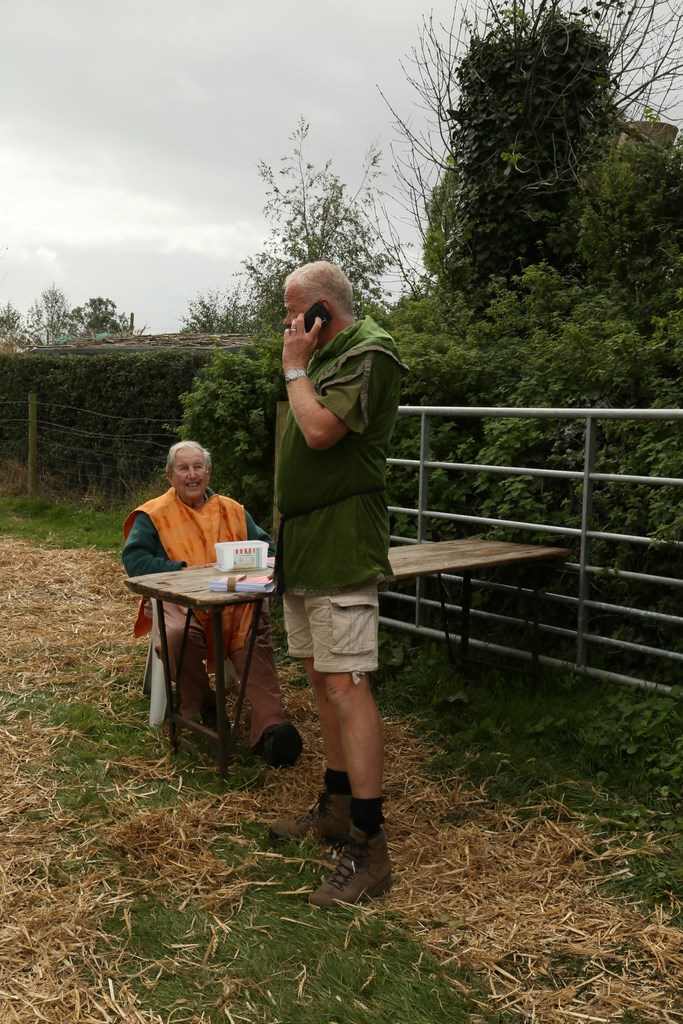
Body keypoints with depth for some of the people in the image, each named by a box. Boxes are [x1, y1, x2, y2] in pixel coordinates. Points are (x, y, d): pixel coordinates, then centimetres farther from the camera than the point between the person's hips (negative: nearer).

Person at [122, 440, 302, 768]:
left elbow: (266, 546, 16)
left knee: (257, 632, -30)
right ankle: (201, 706, -9)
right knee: (181, 634, -36)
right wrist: (184, 570, -11)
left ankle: (269, 728, -36)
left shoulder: (233, 511, 23)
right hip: (178, 599, -2)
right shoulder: (153, 515, 12)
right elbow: (133, 559, -1)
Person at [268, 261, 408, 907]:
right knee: (320, 679, 15)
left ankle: (368, 847, -4)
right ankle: (336, 807, 29)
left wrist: (294, 367, -9)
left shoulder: (368, 353, -10)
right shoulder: (322, 357, 18)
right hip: (302, 548, 10)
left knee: (345, 685, -11)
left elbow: (321, 429, -21)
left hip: (341, 549, -10)